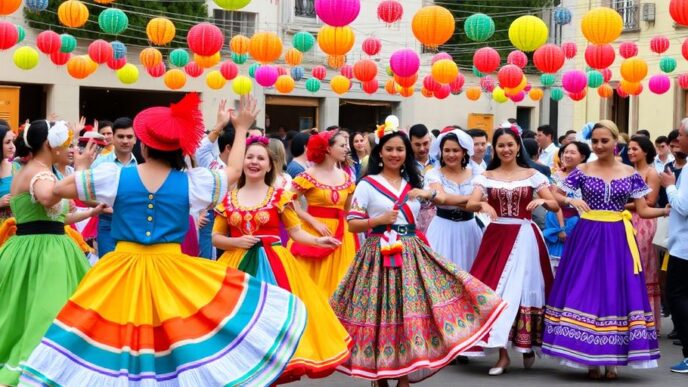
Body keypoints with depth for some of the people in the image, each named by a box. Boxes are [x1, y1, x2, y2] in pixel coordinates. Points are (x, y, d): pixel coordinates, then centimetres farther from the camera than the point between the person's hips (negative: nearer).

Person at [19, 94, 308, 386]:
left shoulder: (114, 177, -4)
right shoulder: (192, 182, -3)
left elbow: (59, 189, 4)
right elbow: (234, 171, 15)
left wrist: (81, 169, 24)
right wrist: (241, 129, 27)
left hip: (122, 272, 1)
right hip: (172, 271, 0)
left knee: (117, 340, 9)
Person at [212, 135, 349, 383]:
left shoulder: (279, 196, 2)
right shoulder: (229, 198, 7)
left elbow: (296, 232, 1)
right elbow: (216, 238, 10)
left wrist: (318, 240, -16)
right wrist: (236, 241, -8)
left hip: (272, 265, -2)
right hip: (238, 264, 2)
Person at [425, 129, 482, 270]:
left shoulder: (475, 174, 5)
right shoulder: (433, 174, -2)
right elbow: (443, 198, -18)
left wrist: (452, 200, -16)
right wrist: (472, 197, -13)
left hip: (469, 229, 2)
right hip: (443, 229, -2)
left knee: (468, 270, 6)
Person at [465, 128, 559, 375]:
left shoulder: (532, 175, 5)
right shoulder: (486, 177, 6)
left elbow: (555, 206, 1)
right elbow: (470, 205, -7)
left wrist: (543, 200, -20)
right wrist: (482, 204, -28)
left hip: (524, 237, -1)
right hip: (496, 237, 1)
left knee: (523, 288, -2)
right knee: (497, 289, -4)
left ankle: (527, 347, 17)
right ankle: (502, 353, 0)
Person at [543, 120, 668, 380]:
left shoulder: (630, 174, 4)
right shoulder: (582, 171, 2)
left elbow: (643, 210, 5)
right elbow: (554, 197, 2)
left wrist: (667, 210, -9)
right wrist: (571, 201, -17)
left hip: (617, 240, 1)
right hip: (587, 238, -1)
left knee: (616, 294, 1)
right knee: (585, 294, -3)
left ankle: (611, 359, 11)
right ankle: (590, 359, 7)